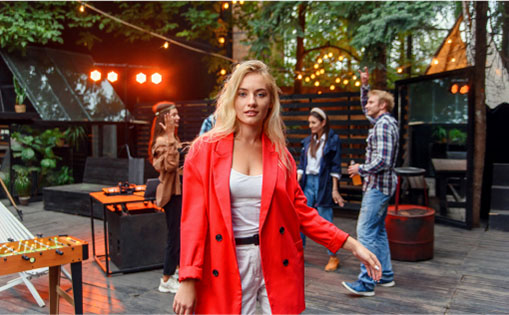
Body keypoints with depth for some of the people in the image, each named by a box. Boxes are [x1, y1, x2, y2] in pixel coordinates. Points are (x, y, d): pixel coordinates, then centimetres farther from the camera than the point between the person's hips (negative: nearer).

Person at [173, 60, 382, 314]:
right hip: (228, 266, -2)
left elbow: (301, 211, 8)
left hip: (277, 263, 3)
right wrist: (188, 281, -10)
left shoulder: (279, 154, 5)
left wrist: (352, 245, 1)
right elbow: (194, 218, -5)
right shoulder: (205, 150, -4)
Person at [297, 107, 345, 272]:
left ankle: (333, 257, 15)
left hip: (323, 183, -5)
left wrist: (335, 190, -9)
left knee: (326, 221, 1)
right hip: (308, 181, 5)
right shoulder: (308, 141, 11)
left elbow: (335, 167, -6)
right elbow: (302, 165, 11)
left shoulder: (333, 140, -4)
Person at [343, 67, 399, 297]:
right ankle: (386, 275, 25)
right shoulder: (385, 121, 13)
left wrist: (360, 169, -12)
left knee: (366, 231, -10)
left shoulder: (383, 125, -18)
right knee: (378, 230, 16)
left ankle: (366, 283, -7)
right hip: (381, 185, 11)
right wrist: (364, 86, 21)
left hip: (378, 185, -11)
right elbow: (366, 109, 32)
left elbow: (382, 161, -26)